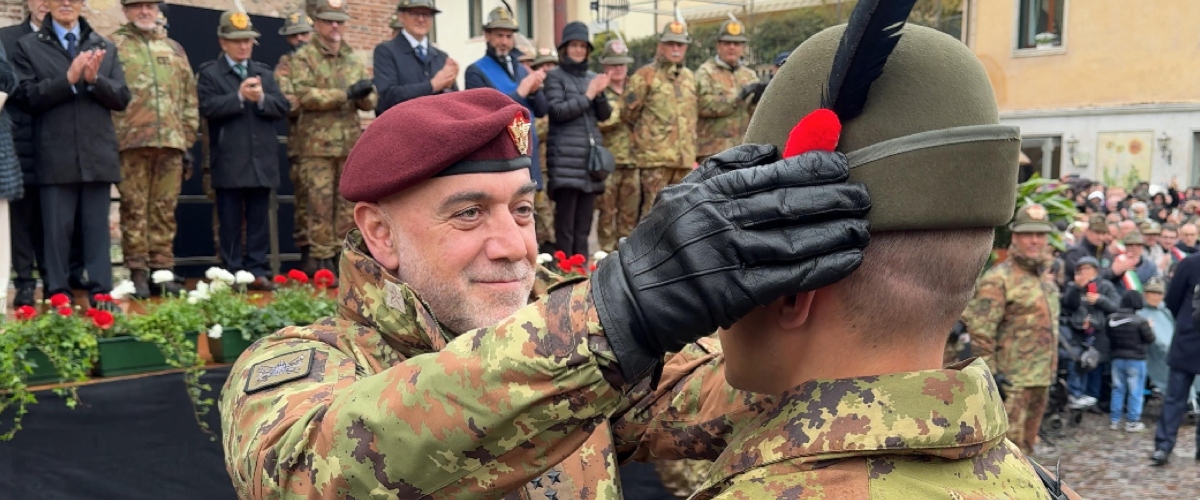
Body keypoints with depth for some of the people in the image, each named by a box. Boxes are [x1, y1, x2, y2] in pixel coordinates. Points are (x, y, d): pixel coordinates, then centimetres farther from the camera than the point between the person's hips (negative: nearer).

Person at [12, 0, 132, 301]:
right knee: (56, 230, 1)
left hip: (98, 155, 2)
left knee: (98, 229, 5)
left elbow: (122, 98, 6)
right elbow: (25, 98, -4)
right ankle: (57, 296, 8)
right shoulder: (28, 46, 7)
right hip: (55, 157, -2)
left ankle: (101, 295, 8)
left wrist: (94, 79, -12)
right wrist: (68, 79, -16)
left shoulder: (105, 47, 14)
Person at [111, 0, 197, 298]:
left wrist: (188, 141, 11)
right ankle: (138, 273, 4)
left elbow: (189, 98, 16)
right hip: (132, 143, -3)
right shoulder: (114, 46, 5)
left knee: (165, 210, 6)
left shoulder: (174, 48, 17)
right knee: (134, 209, -1)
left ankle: (163, 270, 12)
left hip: (171, 143, 3)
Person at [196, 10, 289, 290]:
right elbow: (208, 108, -11)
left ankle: (257, 271, 11)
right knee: (230, 223, 1)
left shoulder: (264, 72, 17)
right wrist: (239, 96, -20)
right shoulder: (209, 73, 4)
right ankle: (234, 273, 6)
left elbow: (282, 108, 5)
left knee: (258, 220, 6)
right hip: (229, 163, -3)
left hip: (262, 161, 4)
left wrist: (262, 98, -13)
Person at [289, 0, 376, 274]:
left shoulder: (354, 59, 16)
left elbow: (370, 100, 14)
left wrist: (364, 95, -11)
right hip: (318, 144, -4)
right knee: (321, 203, -3)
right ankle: (323, 260, 4)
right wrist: (347, 93, -18)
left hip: (352, 143, 5)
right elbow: (305, 94, -14)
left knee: (349, 204, 7)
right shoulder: (303, 57, 1)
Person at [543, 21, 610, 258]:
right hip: (566, 156, -5)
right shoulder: (555, 76, 2)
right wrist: (587, 96, -9)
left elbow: (604, 115, 12)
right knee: (565, 219, -8)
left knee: (585, 220, 8)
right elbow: (557, 111, -11)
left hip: (591, 154, 5)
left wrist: (600, 94, -6)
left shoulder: (593, 77, 17)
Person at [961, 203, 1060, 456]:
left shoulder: (1047, 278, 15)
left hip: (1042, 378, 9)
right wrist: (989, 371, -20)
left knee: (1026, 444, 18)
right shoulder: (999, 279, -12)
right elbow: (980, 330, -18)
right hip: (1011, 380, -8)